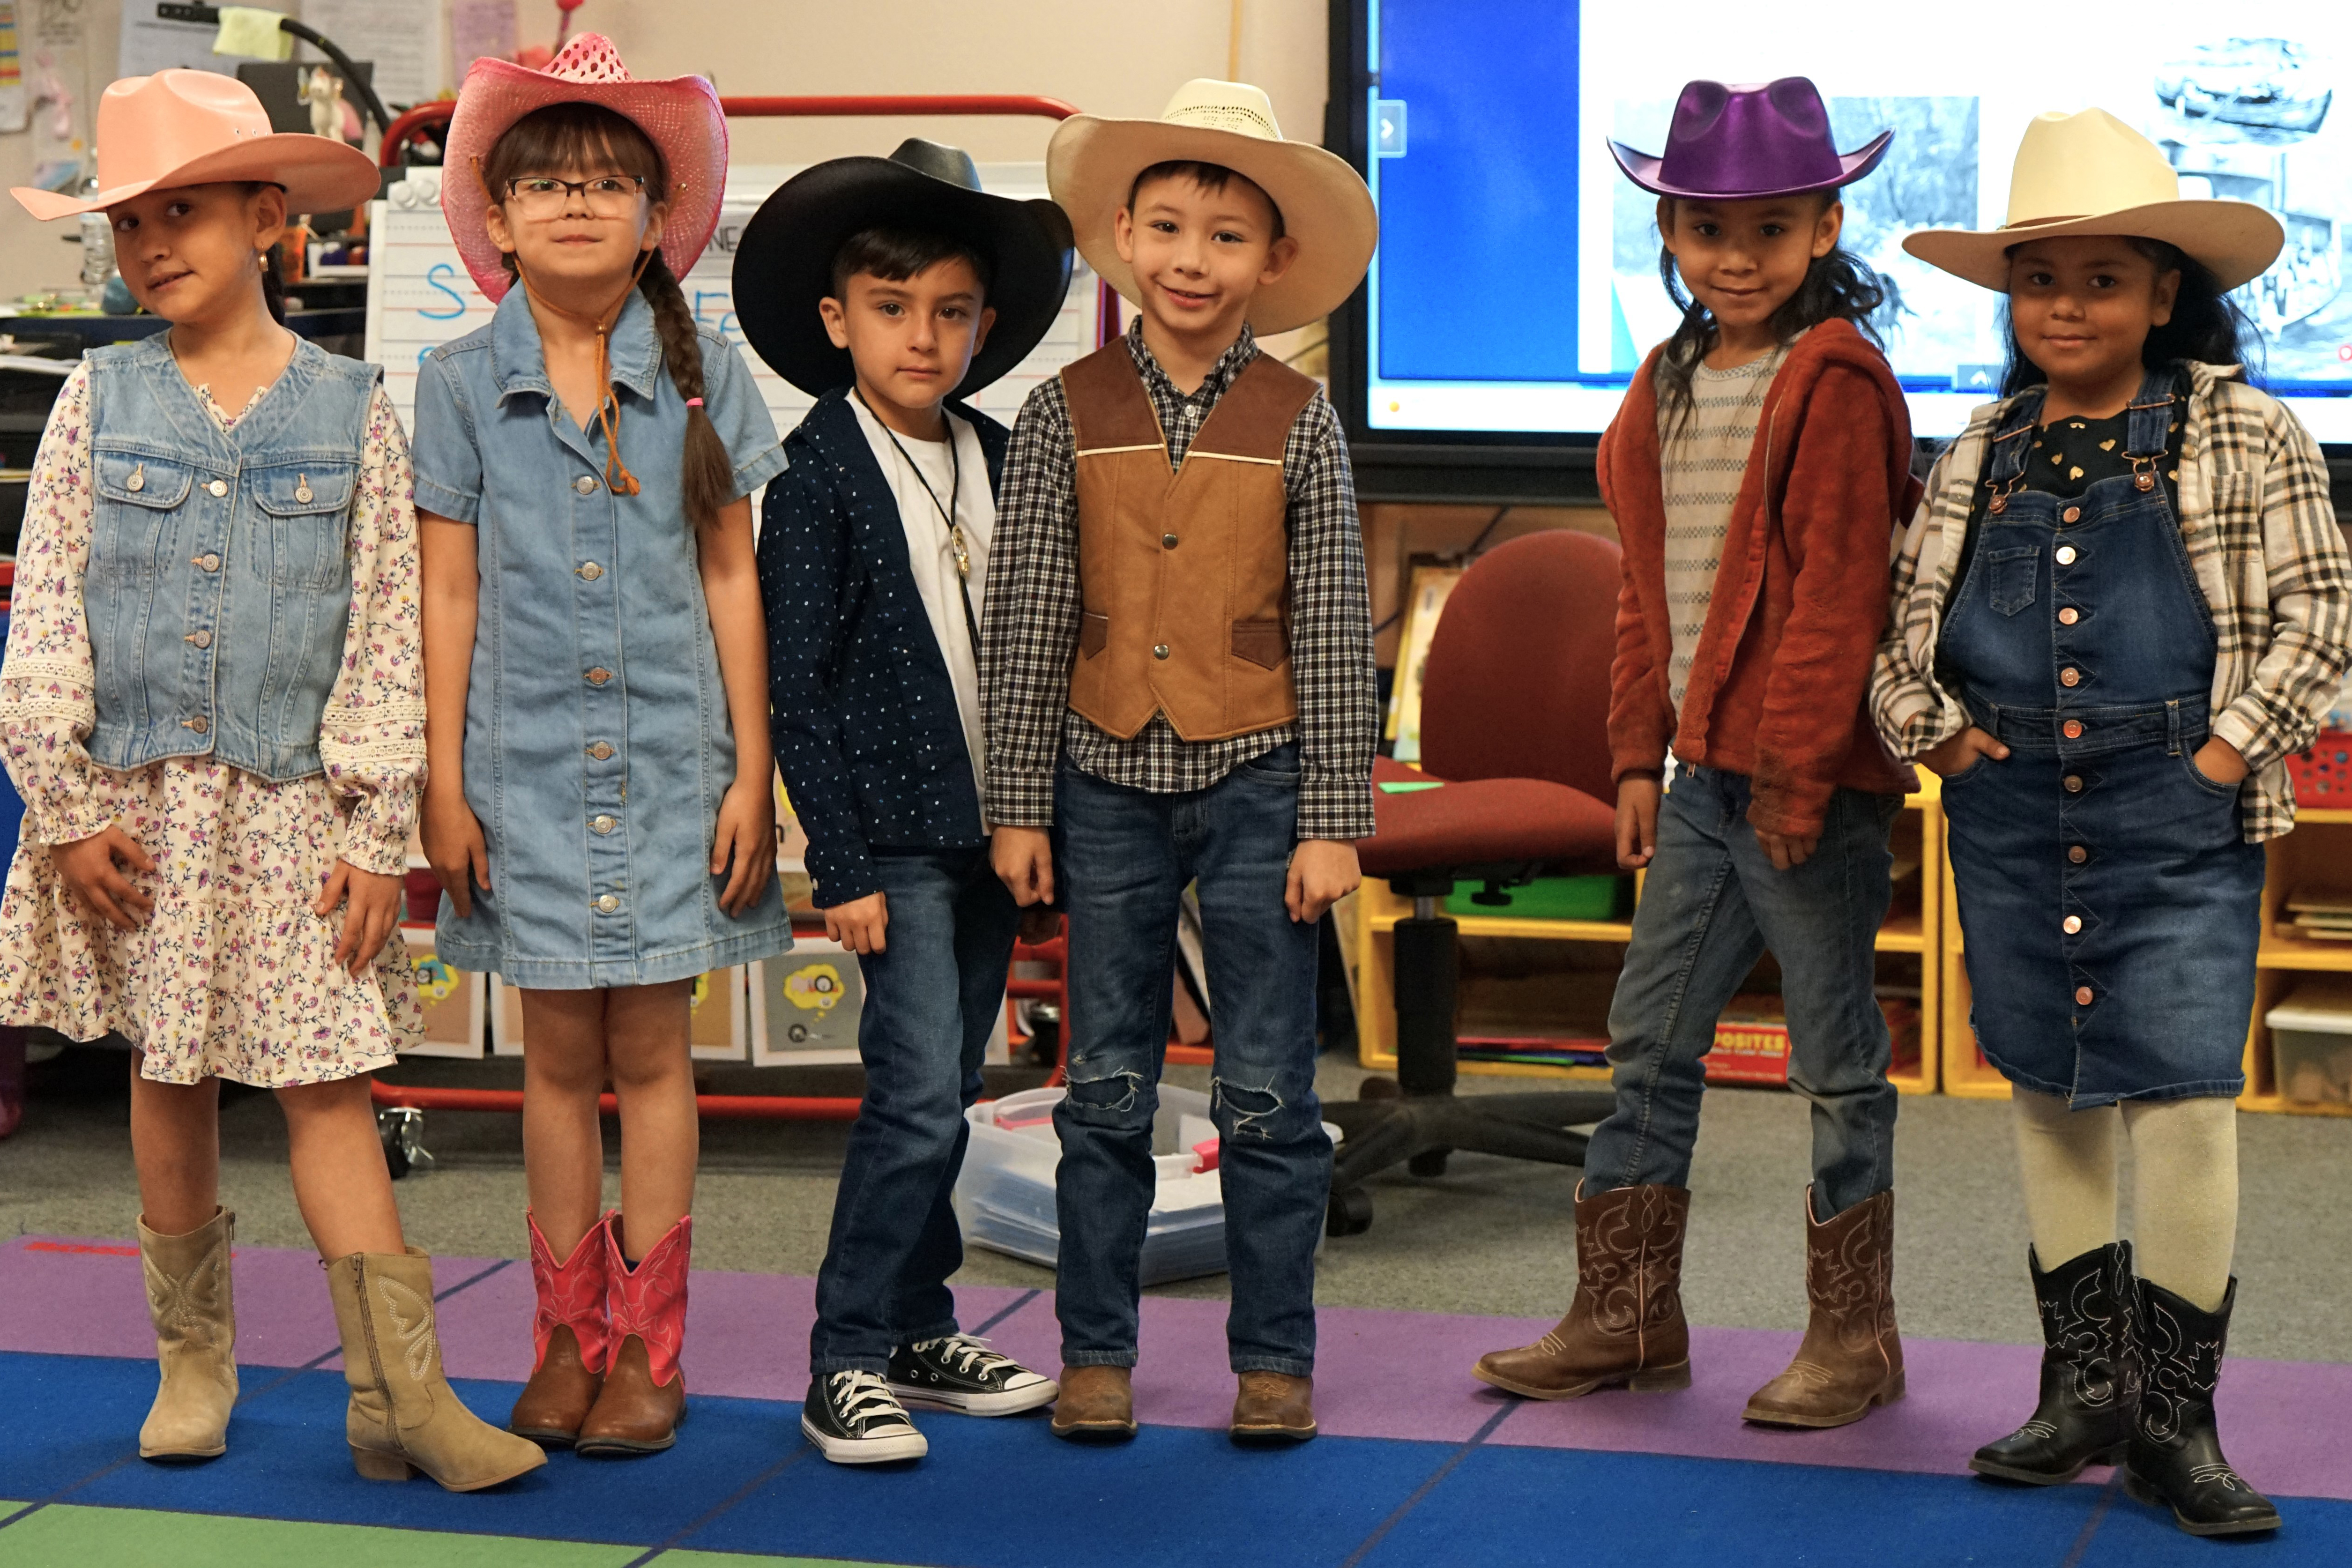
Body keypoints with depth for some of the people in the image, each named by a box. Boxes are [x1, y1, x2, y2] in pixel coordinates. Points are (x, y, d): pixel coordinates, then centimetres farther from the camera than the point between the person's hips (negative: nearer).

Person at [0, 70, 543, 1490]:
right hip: (140, 799, 1)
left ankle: (399, 1389, -6)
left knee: (331, 1083, -4)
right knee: (170, 1074, 9)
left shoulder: (351, 411, 0)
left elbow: (387, 633, 0)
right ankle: (195, 1358, 22)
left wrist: (379, 837, -4)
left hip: (293, 802, -1)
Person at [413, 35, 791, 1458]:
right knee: (560, 1049, 7)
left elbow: (733, 580, 2)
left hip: (670, 754, -1)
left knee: (651, 1045, 4)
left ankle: (649, 1347, 13)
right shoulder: (462, 385, 0)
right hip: (529, 757, 1)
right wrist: (445, 784, 0)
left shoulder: (703, 375, 0)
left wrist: (753, 771, -1)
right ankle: (568, 1341, 18)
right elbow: (450, 595, 3)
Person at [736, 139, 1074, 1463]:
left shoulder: (999, 463, 9)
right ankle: (848, 1366, -4)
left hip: (994, 830, 6)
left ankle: (921, 1331, 22)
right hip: (897, 834, -6)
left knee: (946, 1090, 12)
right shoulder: (819, 477, -8)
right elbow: (799, 690, -9)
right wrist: (847, 866, -12)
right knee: (920, 1090, -11)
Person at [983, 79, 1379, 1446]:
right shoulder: (1069, 413, 0)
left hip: (1257, 783, -1)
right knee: (1109, 1088, 8)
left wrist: (1333, 820, -3)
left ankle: (1275, 1358, 16)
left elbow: (1334, 632, 0)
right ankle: (1097, 1352, 19)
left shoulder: (1299, 422, -2)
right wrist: (1021, 805, 1)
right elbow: (1029, 622, 3)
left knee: (1267, 1092, 4)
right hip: (1109, 783, 1)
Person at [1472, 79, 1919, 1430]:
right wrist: (1641, 755, 15)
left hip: (1813, 777, -8)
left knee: (1838, 1060, 3)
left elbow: (1839, 588, -15)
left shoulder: (1838, 384, -11)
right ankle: (1627, 1321, 22)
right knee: (1650, 1043, 12)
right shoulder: (1668, 389, 13)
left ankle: (1854, 1338, 14)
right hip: (1703, 773, 8)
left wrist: (1797, 768, -17)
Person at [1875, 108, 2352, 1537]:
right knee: (2049, 1096, 10)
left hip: (2179, 819, -4)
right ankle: (2085, 1389, 21)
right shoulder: (1985, 453, 8)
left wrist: (2231, 750, -9)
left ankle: (2176, 1418, 3)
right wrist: (1931, 725, 0)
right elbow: (1899, 612, 14)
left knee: (2185, 1103, -8)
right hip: (2014, 817, 4)